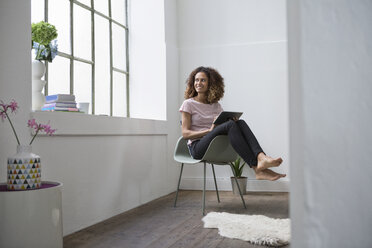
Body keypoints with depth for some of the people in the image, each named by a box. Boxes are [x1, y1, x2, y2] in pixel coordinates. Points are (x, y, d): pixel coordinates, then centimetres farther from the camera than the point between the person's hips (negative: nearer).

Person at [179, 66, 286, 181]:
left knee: (240, 123, -23)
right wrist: (209, 130, -17)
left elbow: (223, 126, 15)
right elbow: (185, 133, -4)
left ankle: (261, 157, -46)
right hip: (198, 148, -5)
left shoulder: (216, 105, 19)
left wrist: (232, 120, -9)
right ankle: (256, 167, -43)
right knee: (230, 124, -30)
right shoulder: (188, 104, 4)